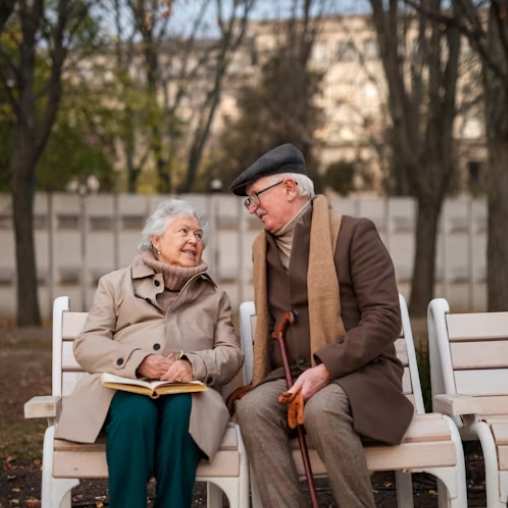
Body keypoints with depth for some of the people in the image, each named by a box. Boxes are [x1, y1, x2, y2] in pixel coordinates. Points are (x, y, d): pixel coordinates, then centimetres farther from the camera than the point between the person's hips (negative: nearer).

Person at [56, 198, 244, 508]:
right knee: (135, 411, -36)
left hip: (187, 393, 1)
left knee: (180, 411, -35)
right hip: (124, 389, -1)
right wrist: (138, 361, -13)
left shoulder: (214, 296, 26)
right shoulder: (116, 284, 21)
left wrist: (194, 365, -13)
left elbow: (232, 354, 11)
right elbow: (87, 345, 8)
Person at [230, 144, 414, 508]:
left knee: (322, 409, -37)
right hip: (290, 374, 5)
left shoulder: (353, 234, -4)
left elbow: (385, 318, -13)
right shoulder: (263, 247, 16)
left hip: (358, 372, -5)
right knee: (252, 407, -28)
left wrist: (326, 369, -22)